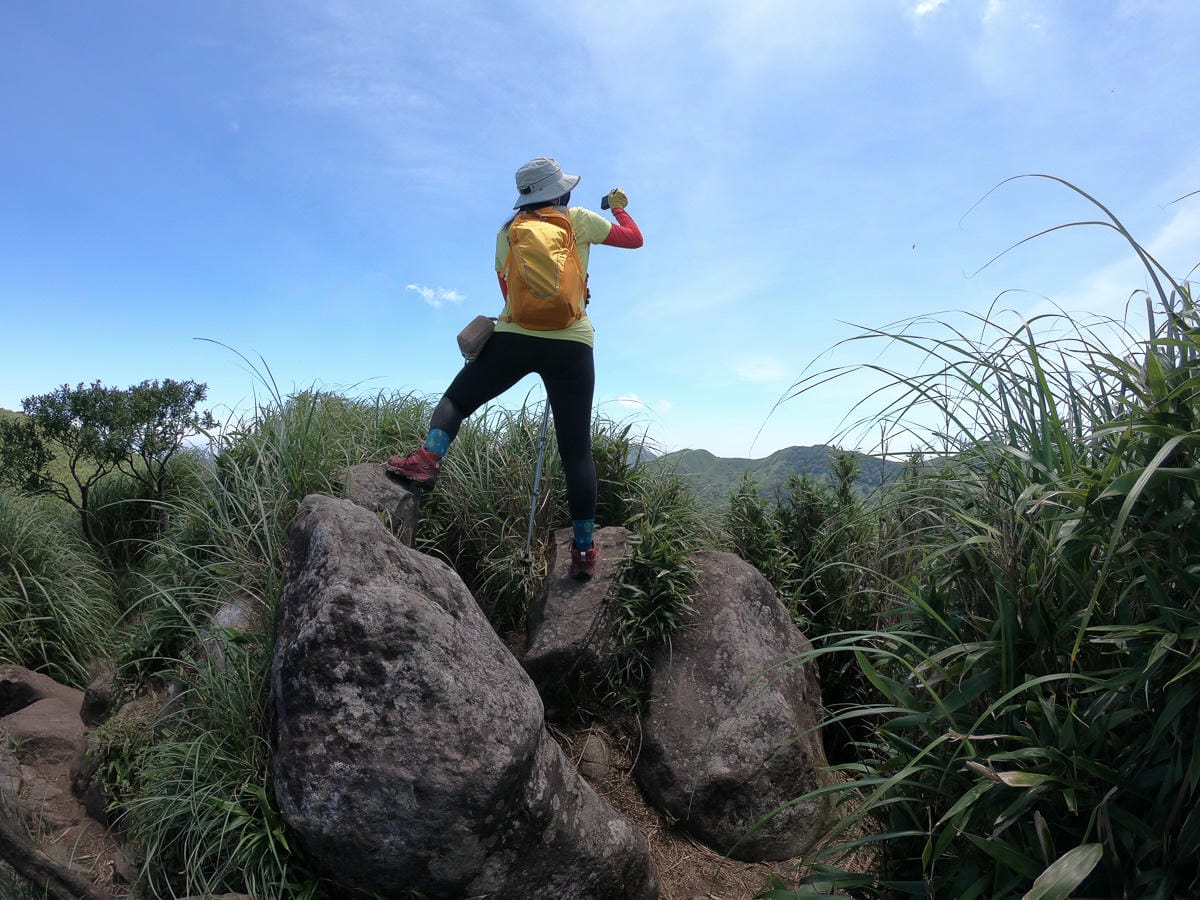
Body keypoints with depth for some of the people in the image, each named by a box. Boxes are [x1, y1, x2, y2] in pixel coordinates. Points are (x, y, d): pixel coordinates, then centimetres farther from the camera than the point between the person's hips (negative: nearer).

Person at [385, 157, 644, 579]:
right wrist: (619, 207, 37)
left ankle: (427, 459, -10)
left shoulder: (507, 232, 15)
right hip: (572, 343, 0)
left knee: (456, 399, 17)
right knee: (576, 449, 2)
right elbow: (635, 239, 19)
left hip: (515, 337, 1)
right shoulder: (579, 219, 8)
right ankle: (584, 550, 4)